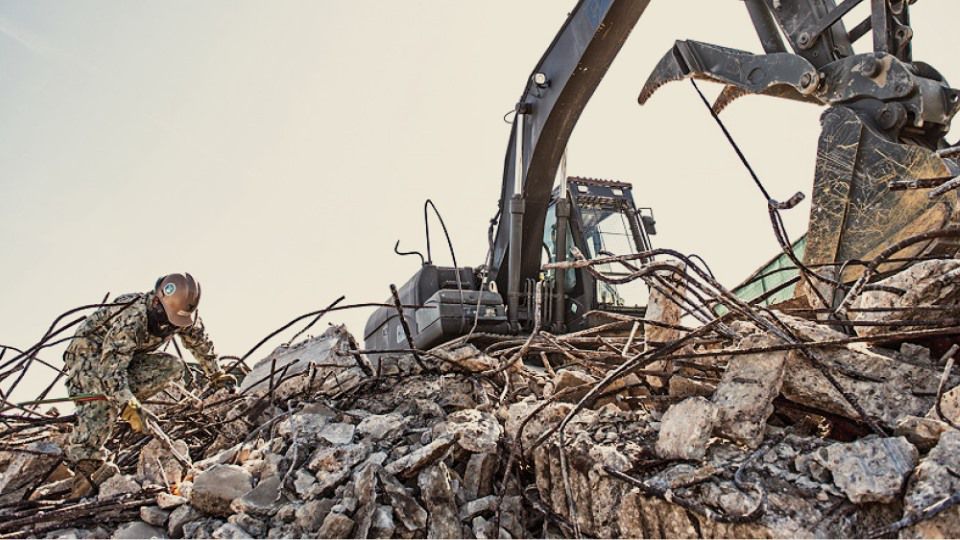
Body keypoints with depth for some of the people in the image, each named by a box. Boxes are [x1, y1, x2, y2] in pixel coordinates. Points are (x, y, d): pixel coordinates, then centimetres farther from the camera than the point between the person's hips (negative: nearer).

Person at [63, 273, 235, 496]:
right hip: (90, 350, -7)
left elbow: (201, 343, 4)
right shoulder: (132, 318, -38)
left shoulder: (186, 317, -17)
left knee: (173, 366, -17)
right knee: (101, 402, -33)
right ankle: (85, 465, -33)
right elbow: (111, 367, -42)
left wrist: (216, 375, 12)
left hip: (129, 356, 7)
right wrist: (129, 406, -51)